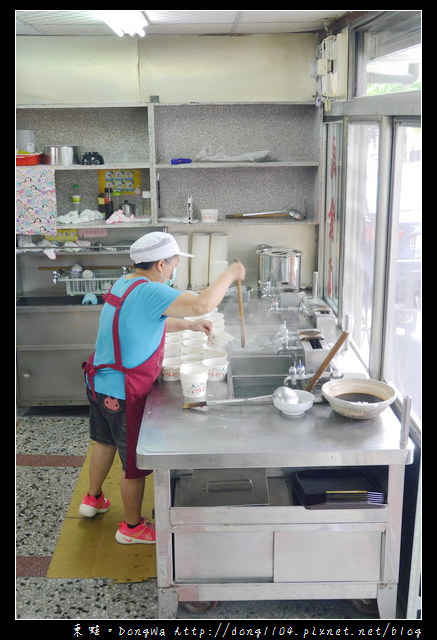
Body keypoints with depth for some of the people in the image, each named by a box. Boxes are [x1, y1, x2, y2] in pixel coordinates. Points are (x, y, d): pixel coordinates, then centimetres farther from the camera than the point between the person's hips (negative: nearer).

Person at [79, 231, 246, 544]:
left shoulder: (123, 284, 6)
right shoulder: (148, 292, -25)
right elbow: (202, 304, -35)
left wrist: (188, 325, 15)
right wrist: (230, 275, -20)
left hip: (100, 381, 10)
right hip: (124, 393, -10)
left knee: (104, 441, 30)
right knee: (135, 461, 9)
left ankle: (93, 499, 51)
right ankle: (132, 527, 27)